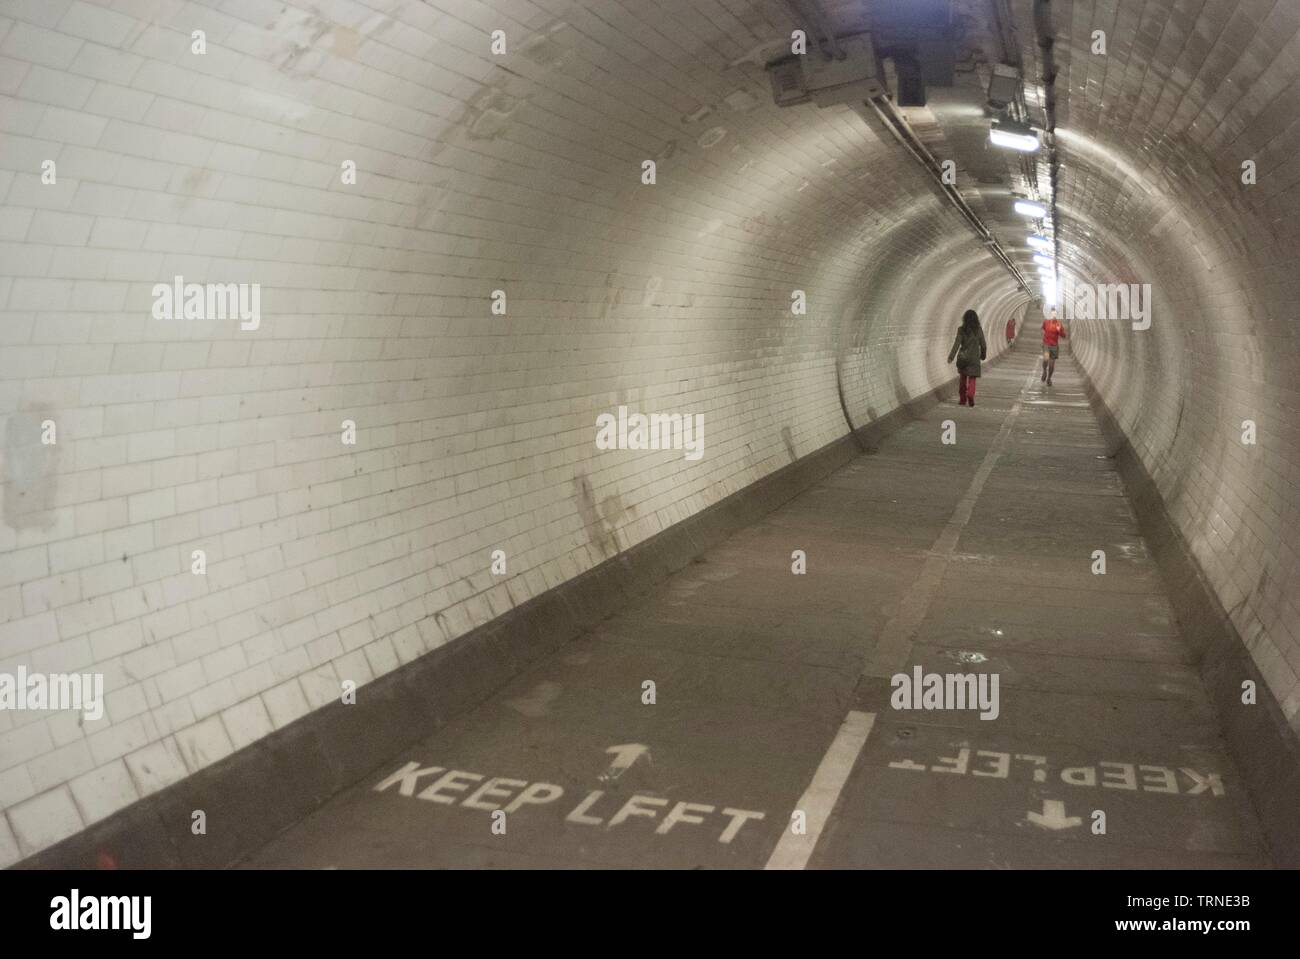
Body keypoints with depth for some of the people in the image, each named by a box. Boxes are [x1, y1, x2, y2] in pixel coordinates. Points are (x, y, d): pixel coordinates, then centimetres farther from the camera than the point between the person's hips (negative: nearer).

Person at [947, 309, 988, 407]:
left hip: (963, 357, 1)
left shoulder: (961, 330, -6)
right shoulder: (979, 330, -3)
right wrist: (983, 355, 20)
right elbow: (983, 345, 2)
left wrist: (951, 357, -13)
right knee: (972, 379, 2)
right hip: (974, 358, -1)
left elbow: (957, 344, -13)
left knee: (963, 378, 16)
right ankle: (970, 396, -24)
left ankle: (962, 399, 20)